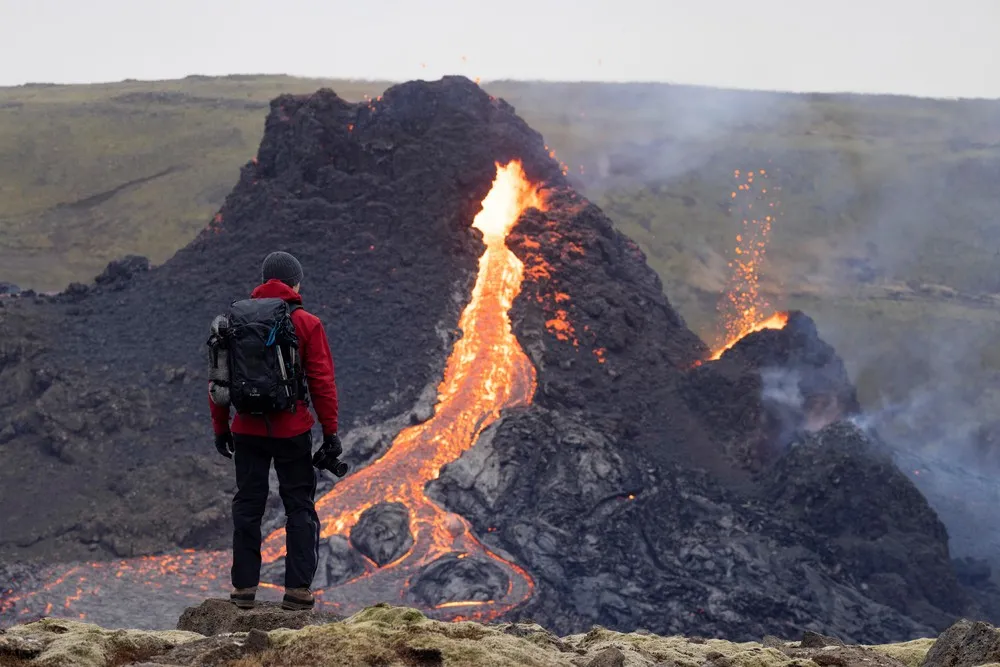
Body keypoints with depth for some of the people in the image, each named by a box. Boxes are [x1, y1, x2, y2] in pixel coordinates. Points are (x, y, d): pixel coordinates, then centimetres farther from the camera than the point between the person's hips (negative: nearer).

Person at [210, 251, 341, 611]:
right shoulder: (306, 324, -4)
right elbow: (322, 380, -6)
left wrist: (221, 427, 15)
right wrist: (330, 430, -1)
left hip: (247, 431, 3)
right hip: (292, 432, -2)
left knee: (247, 506, 11)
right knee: (299, 507, 6)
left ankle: (244, 587, 13)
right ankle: (297, 588, 3)